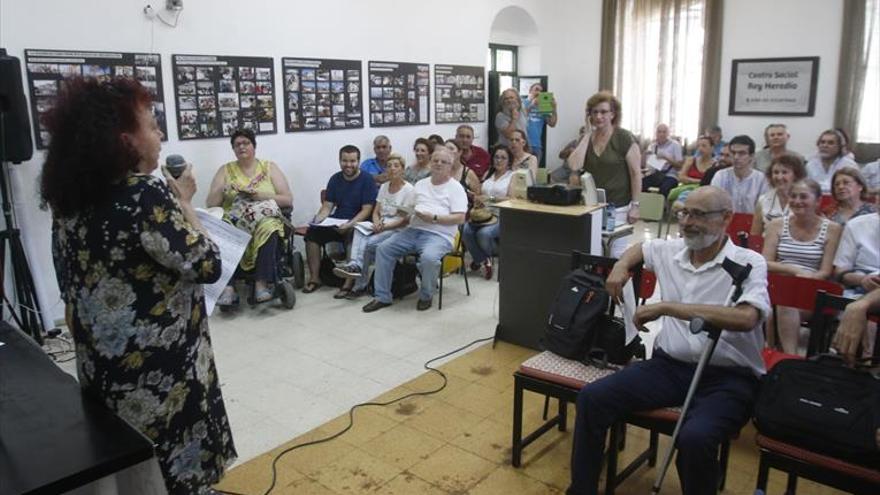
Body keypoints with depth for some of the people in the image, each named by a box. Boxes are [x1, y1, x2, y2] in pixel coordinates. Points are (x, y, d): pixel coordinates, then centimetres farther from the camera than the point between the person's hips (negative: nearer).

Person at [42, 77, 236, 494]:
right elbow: (206, 265, -17)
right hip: (161, 373, -8)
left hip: (101, 368, 8)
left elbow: (73, 287, 11)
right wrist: (184, 203, -6)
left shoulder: (69, 199, 2)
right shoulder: (146, 194, -23)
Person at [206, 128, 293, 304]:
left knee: (268, 229, -38)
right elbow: (210, 204, 11)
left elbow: (288, 200, 5)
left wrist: (262, 195, -9)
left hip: (265, 218, -1)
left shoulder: (269, 167, 13)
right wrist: (222, 189, -9)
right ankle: (227, 286, -38)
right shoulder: (225, 170, 16)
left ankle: (262, 283, -37)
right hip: (233, 221, 1)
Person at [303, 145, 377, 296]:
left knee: (352, 235, -36)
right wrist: (318, 219, -13)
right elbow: (327, 206, 8)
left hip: (358, 223, -5)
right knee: (312, 232, -17)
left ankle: (349, 283, -30)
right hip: (336, 222, 5)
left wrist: (350, 224, -26)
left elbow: (366, 210, -12)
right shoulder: (335, 179, 10)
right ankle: (314, 278, -9)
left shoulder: (367, 180, -6)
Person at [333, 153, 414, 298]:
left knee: (368, 244, -29)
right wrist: (376, 223, -10)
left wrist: (385, 226, -19)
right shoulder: (384, 186, 15)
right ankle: (355, 265, -42)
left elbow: (406, 219, -10)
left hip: (397, 230, -6)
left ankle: (360, 286, -22)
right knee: (359, 231, -27)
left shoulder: (408, 189, -6)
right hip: (380, 226, 6)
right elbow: (376, 211, 13)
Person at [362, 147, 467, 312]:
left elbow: (460, 218, -8)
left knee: (428, 257, -36)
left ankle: (426, 296, -8)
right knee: (383, 248, -12)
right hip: (413, 230, 6)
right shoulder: (421, 184, 20)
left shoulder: (456, 188, 2)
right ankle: (382, 297, -5)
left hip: (439, 235, -6)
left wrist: (434, 218, -16)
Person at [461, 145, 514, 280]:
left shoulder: (512, 176, 5)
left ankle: (481, 259, 1)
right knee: (466, 230, -26)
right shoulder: (488, 174, 21)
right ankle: (483, 261, -4)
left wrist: (490, 198, -19)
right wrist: (478, 200, -5)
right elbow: (481, 195, 19)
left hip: (501, 216, -4)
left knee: (483, 233, -33)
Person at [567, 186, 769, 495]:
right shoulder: (669, 250, 10)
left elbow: (746, 318, -26)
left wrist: (666, 307, -24)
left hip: (728, 377, -5)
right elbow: (638, 248, 35)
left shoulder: (748, 263, -7)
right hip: (670, 365, 5)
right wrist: (621, 266, 10)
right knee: (592, 398, -13)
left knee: (694, 438, -35)